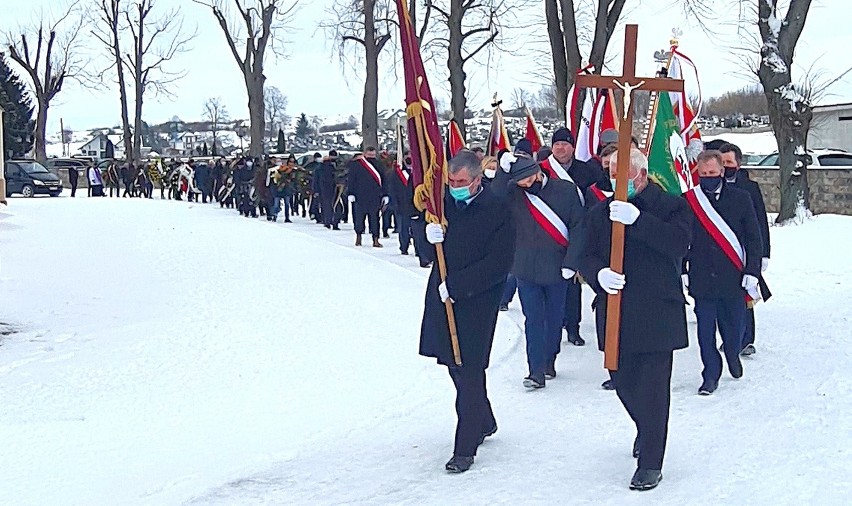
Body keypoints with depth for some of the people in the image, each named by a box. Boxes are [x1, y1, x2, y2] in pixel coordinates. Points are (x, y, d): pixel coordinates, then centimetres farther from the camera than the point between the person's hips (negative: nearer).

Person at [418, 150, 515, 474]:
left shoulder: (496, 212, -12)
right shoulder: (445, 204, 7)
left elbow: (497, 265, -17)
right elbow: (432, 254, 15)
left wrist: (455, 285, -19)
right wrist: (431, 238, -9)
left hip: (476, 304, -6)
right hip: (442, 301, 7)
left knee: (468, 374, -3)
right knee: (456, 368, 16)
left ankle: (465, 450, 6)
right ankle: (484, 423, 37)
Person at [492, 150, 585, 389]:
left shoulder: (566, 190, -5)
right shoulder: (513, 193, -2)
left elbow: (578, 226, -3)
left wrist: (571, 261, -8)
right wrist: (503, 172, -29)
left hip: (557, 268, 0)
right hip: (526, 269, 0)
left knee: (554, 318, 14)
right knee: (533, 320, -1)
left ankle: (549, 362, 31)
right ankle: (537, 370, 2)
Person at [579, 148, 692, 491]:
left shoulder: (671, 206, -2)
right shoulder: (599, 213, 11)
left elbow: (679, 243, -19)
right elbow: (586, 257, 7)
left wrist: (638, 220, -28)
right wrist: (599, 273, -16)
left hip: (657, 312, -4)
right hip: (616, 313, 4)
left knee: (653, 388, -3)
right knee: (624, 383, 13)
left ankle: (650, 464, 8)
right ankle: (646, 430, 43)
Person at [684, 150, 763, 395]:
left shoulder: (740, 198, 2)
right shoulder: (688, 201, 2)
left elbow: (754, 238, 4)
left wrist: (752, 272, -3)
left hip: (733, 278, 0)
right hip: (701, 280, 0)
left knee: (734, 328, 10)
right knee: (705, 332, 2)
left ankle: (733, 357, 40)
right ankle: (711, 375, 16)